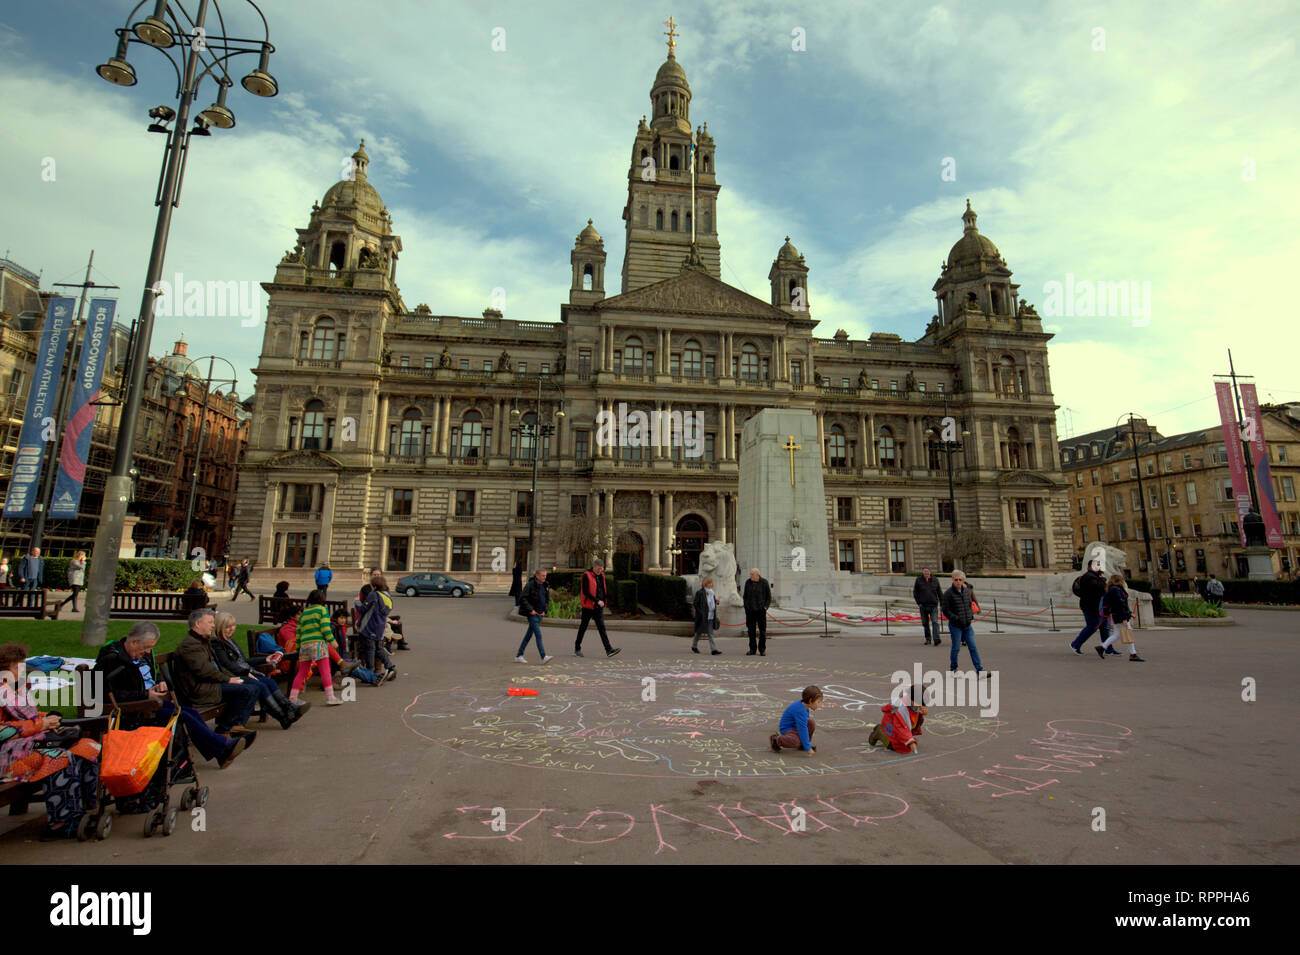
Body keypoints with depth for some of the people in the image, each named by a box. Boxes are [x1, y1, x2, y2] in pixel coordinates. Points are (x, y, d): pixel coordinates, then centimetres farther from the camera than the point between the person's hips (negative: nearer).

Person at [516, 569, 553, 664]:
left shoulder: (544, 586, 8)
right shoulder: (530, 585, -13)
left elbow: (547, 599, 21)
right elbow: (522, 598, -17)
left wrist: (544, 610, 9)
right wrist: (530, 610, -19)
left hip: (540, 614, 7)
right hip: (532, 614, -7)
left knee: (529, 635, 12)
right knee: (538, 635, -13)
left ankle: (518, 656, 21)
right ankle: (543, 657, -14)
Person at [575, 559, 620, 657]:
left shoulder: (601, 575, 10)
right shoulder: (586, 575, -11)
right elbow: (585, 591, -18)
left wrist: (609, 593, 1)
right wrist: (597, 601, -23)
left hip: (599, 607, 6)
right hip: (588, 606, -5)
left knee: (602, 628, -1)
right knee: (583, 627, 7)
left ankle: (609, 650, -8)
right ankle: (577, 649, 22)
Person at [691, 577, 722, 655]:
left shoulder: (712, 592, 12)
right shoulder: (700, 592, -11)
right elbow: (695, 603, -11)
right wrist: (701, 612, -13)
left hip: (711, 616, 6)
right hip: (702, 616, -6)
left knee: (710, 634, 0)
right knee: (699, 632, 7)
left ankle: (713, 649, -6)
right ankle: (694, 646, 26)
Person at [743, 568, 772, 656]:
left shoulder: (764, 583, -3)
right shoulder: (748, 582, 5)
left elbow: (769, 597, 4)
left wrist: (765, 607, -6)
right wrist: (746, 608, 4)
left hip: (761, 610, -2)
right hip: (750, 611, 2)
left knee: (762, 631, 2)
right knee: (751, 631, 5)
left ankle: (762, 650, 12)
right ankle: (752, 649, 15)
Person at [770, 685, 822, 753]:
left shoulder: (804, 706, 0)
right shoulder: (800, 710, -31)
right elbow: (802, 729, -34)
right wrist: (808, 748, -32)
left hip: (796, 727, 9)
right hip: (788, 729, -9)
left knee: (812, 722, -10)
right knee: (796, 741, -35)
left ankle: (802, 744, 4)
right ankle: (776, 739, -8)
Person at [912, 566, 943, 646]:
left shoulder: (935, 580, 4)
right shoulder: (918, 580, 1)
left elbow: (940, 592, 9)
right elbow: (915, 592, 5)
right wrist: (918, 603, -3)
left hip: (933, 606, -1)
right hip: (923, 606, 1)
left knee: (935, 622, -12)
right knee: (925, 623, 9)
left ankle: (937, 640, -18)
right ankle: (928, 639, 22)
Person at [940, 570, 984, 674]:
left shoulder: (967, 591, 5)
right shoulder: (948, 593, -12)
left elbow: (970, 605, 19)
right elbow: (945, 611, -12)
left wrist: (972, 617, 4)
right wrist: (957, 619, -17)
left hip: (968, 625, 5)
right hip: (955, 626, -5)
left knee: (973, 647, 4)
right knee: (956, 648, 5)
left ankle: (979, 670, 9)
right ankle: (953, 669, 21)